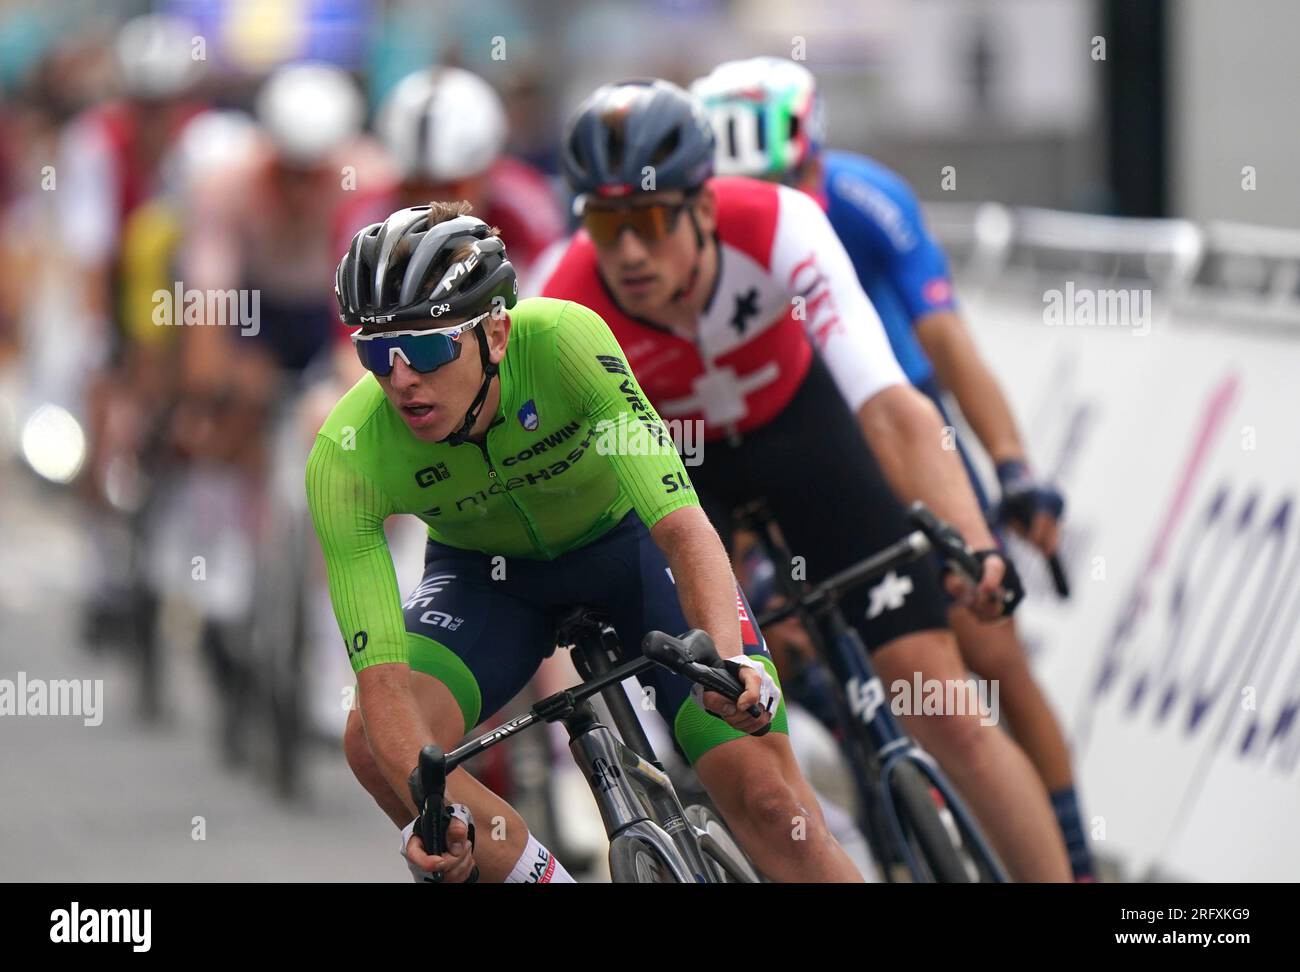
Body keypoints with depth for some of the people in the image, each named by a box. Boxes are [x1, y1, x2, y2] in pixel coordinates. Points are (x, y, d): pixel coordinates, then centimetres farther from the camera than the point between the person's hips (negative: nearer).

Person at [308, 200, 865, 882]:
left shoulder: (563, 340, -35)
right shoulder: (344, 460, -30)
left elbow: (681, 524, -39)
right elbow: (381, 671, -33)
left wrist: (731, 661, -57)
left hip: (626, 540, -2)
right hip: (486, 571, 2)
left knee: (765, 800, -19)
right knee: (378, 745, -26)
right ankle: (539, 875, -4)